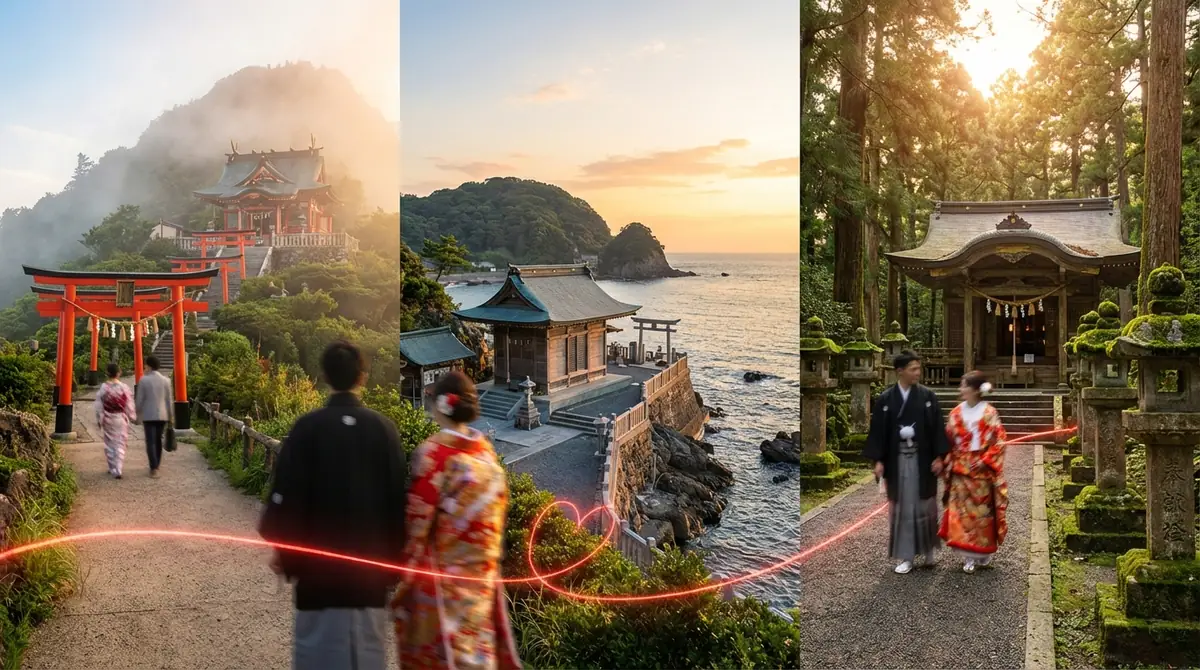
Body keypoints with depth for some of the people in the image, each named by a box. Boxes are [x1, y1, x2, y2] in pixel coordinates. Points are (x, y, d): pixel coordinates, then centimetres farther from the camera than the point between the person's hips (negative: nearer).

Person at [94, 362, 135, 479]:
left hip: (108, 420, 0)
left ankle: (113, 469, 21)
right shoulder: (124, 388, -8)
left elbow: (99, 405, -5)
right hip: (121, 419, 0)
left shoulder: (103, 388, -8)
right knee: (120, 445, 4)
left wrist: (99, 420, 5)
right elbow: (129, 405, -3)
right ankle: (118, 470, -5)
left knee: (109, 444, 15)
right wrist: (132, 417, 10)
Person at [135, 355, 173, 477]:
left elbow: (139, 400, -4)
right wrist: (171, 416, 11)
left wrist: (139, 414, 10)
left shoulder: (143, 380, -7)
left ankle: (154, 468, -10)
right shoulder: (166, 380, 0)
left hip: (148, 415, -3)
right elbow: (169, 400, 3)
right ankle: (156, 465, 25)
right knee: (158, 441, 17)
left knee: (151, 442, -2)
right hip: (162, 415, 3)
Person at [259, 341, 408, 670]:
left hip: (319, 562, -1)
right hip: (371, 561, 2)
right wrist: (395, 560, 9)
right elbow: (399, 497, -1)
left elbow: (286, 494, -7)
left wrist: (284, 549, 8)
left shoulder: (306, 427, -8)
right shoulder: (383, 428, -3)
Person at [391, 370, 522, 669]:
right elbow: (497, 505, 8)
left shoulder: (433, 451, -16)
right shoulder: (486, 449, 2)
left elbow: (418, 514, -14)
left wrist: (406, 567, -5)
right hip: (481, 570, 6)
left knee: (438, 644, 7)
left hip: (441, 571, -5)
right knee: (475, 642, 14)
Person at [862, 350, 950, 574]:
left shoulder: (928, 396, -1)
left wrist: (938, 456, -5)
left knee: (925, 505, 7)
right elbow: (878, 430, -1)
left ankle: (930, 548, 27)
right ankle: (906, 556, 13)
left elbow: (937, 427, 0)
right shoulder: (885, 399, -2)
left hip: (922, 459, 0)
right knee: (901, 507, 5)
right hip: (897, 460, 0)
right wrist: (878, 460, -5)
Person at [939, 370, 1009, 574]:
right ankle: (969, 556, 5)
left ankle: (985, 552, 22)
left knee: (982, 510, 5)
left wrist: (984, 460, -15)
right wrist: (949, 463, -1)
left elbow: (999, 441, -7)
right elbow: (949, 441, 7)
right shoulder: (956, 412, 4)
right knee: (961, 510, -1)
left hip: (982, 470, -3)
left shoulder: (989, 413, -6)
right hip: (960, 470, 3)